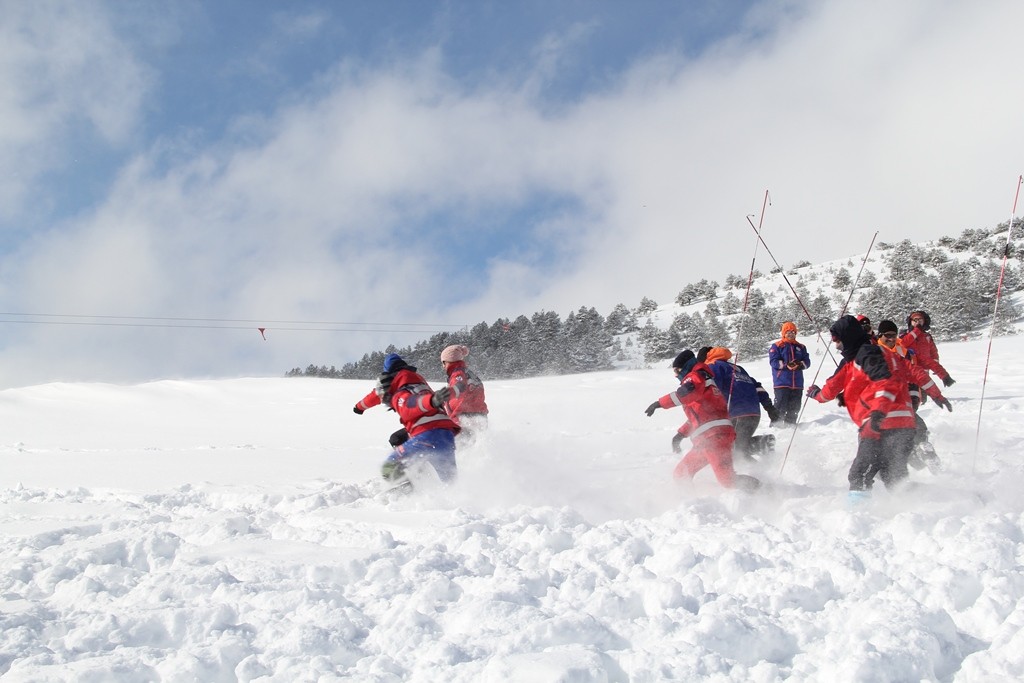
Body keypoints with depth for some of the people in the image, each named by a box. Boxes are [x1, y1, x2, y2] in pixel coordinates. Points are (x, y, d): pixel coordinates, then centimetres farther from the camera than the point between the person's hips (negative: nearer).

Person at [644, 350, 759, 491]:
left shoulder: (695, 377, 1)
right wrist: (680, 434, 38)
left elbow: (687, 392, -24)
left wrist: (659, 403, -24)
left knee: (728, 480, -21)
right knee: (680, 474, 12)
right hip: (706, 441, 11)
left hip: (714, 435, -11)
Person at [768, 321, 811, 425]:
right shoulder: (777, 346, 2)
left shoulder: (801, 347, 16)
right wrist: (787, 365, -20)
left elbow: (807, 361, 9)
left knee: (794, 408, 10)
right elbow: (774, 362, -8)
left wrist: (801, 364, -14)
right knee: (781, 406, -10)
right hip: (782, 383, -5)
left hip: (797, 384, 5)